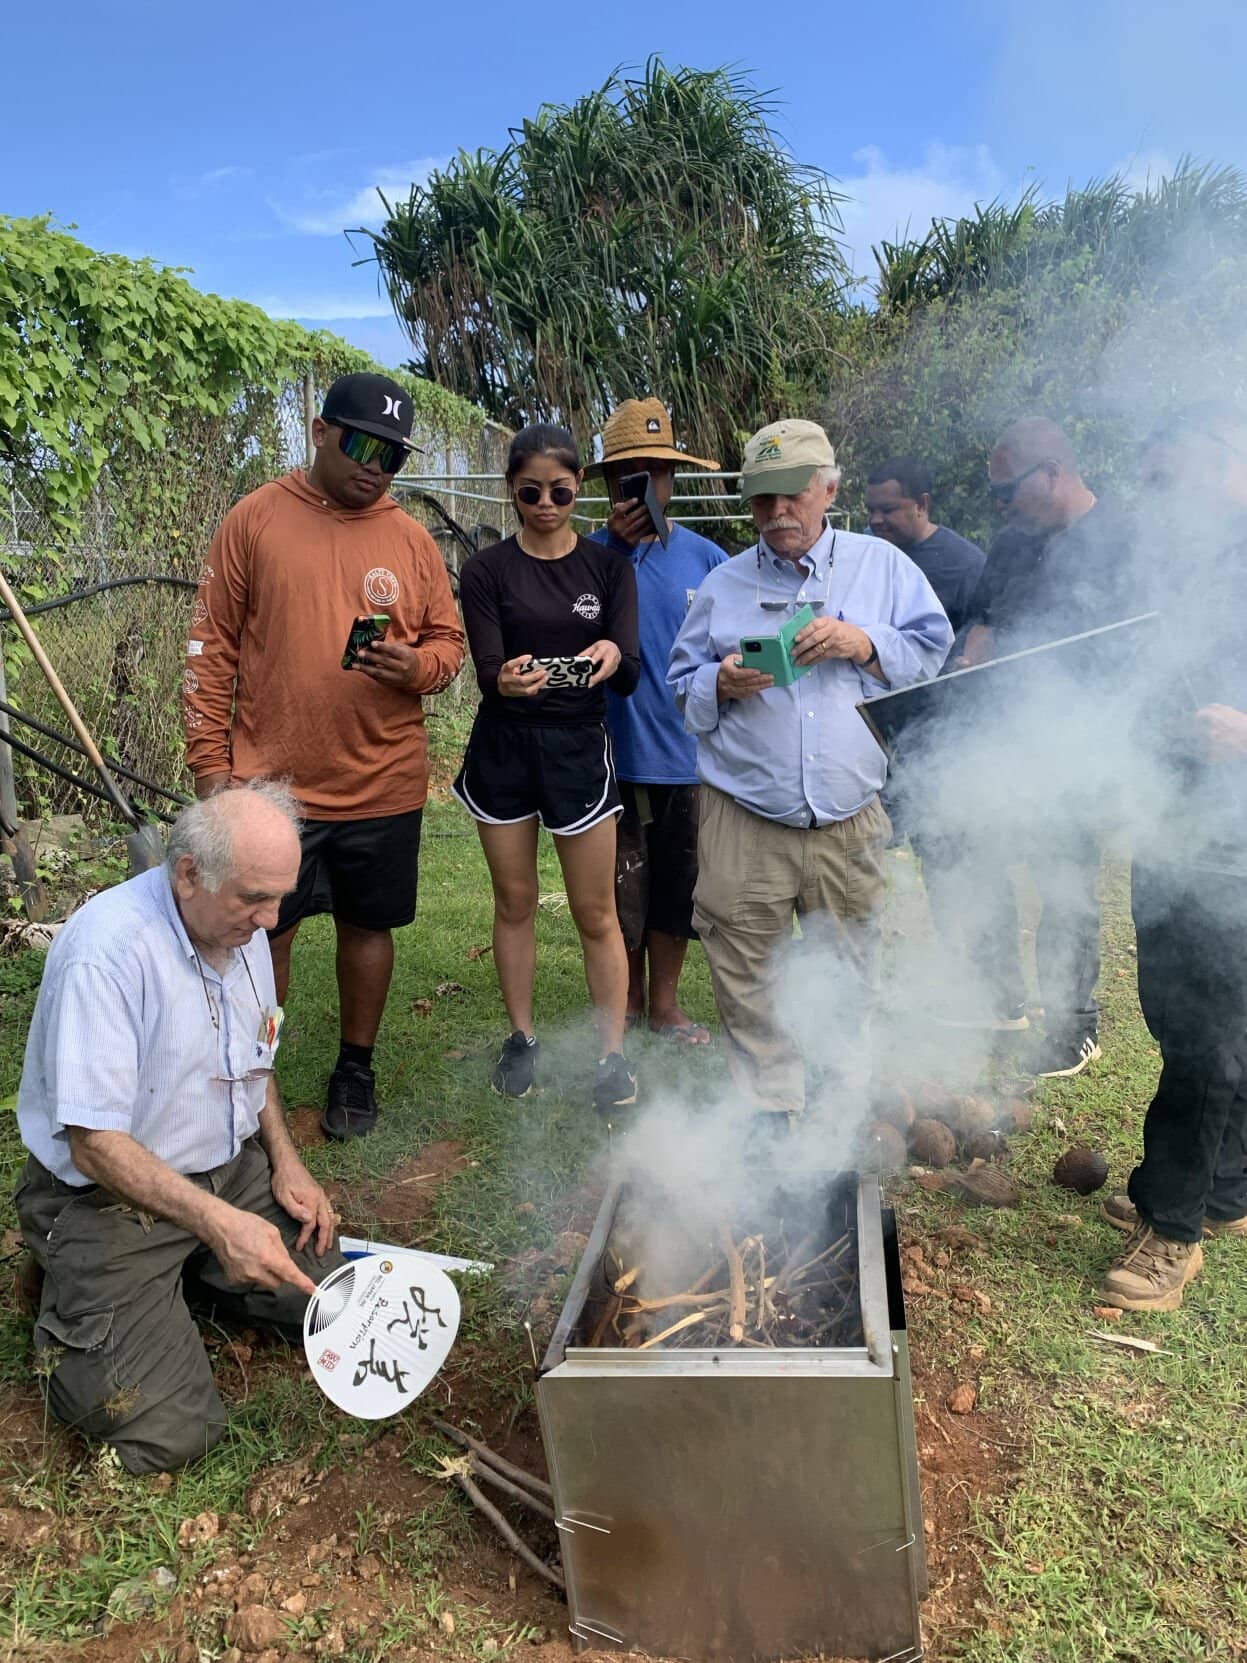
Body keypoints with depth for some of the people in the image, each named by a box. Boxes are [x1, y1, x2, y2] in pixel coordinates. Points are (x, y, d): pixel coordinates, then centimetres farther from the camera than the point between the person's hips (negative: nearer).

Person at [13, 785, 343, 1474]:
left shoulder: (242, 927, -1)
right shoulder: (107, 951, -28)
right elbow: (95, 1144, -26)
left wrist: (285, 1160, 2)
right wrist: (218, 1221, -34)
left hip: (232, 1170, 7)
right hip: (109, 1194, -7)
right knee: (167, 1432, -13)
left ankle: (188, 1275, 20)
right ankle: (71, 1293, 13)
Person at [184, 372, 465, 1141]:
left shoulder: (413, 540, 5)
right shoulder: (256, 519, -1)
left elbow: (450, 641, 9)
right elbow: (213, 646, 0)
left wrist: (416, 666, -15)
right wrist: (210, 760, -3)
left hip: (383, 785, 2)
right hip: (271, 782, -2)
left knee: (367, 927, 12)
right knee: (263, 936, 6)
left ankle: (356, 1069, 31)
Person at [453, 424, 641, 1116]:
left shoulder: (608, 566, 1)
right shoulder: (487, 570, -1)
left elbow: (631, 675, -7)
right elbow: (486, 669, -11)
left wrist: (613, 657, -31)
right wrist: (506, 679, -35)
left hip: (579, 748, 0)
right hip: (503, 748, 1)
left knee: (596, 913, 2)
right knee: (514, 902, 11)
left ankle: (612, 1055, 14)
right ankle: (522, 1040, 27)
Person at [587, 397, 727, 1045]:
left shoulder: (706, 558, 4)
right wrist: (616, 544, -23)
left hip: (688, 753, 2)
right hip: (617, 754, -2)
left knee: (677, 883, 13)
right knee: (622, 887, 11)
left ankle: (665, 1003, 31)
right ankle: (628, 1000, 32)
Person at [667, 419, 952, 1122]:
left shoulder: (883, 565, 10)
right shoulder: (723, 584, 12)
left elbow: (933, 648, 9)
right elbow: (682, 687, 14)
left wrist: (865, 643, -9)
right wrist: (721, 683, -9)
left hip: (850, 824, 0)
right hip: (744, 825, 0)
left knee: (851, 976, 11)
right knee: (748, 983, 3)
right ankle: (769, 1108, 20)